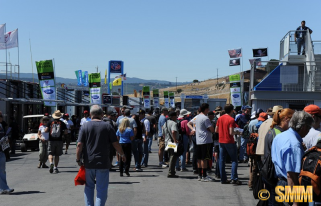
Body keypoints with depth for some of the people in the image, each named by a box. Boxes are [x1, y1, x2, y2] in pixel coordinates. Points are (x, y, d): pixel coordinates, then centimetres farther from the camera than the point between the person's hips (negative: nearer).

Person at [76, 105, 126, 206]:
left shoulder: (85, 126, -1)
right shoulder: (107, 126, -3)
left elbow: (79, 145, -7)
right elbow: (116, 144, -2)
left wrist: (78, 159, 3)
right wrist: (122, 155, 13)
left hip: (88, 163, 2)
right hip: (103, 163, -1)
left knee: (89, 186, 18)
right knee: (102, 189, 4)